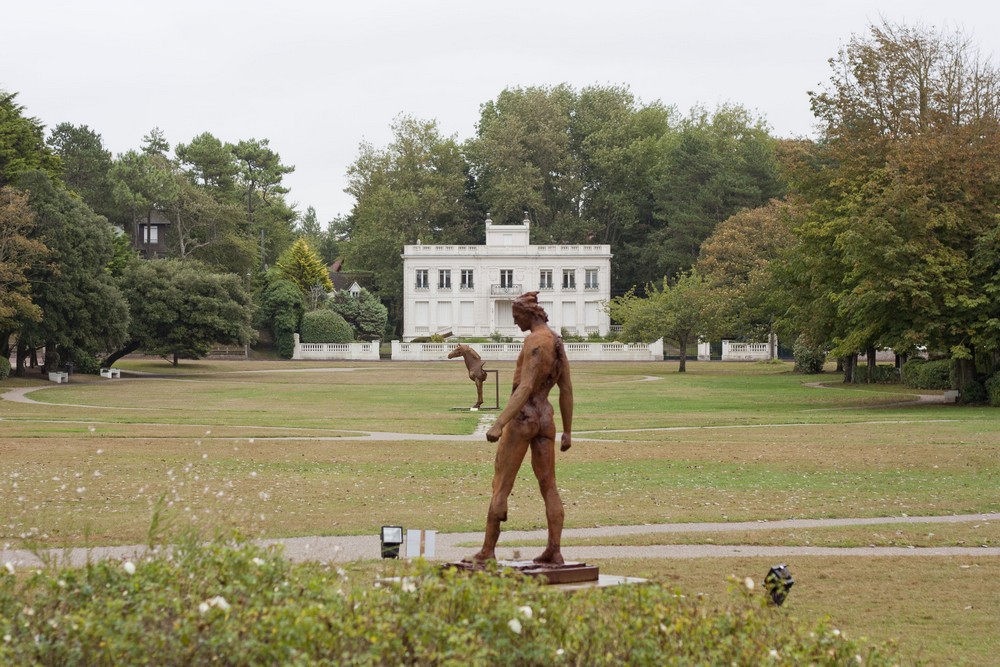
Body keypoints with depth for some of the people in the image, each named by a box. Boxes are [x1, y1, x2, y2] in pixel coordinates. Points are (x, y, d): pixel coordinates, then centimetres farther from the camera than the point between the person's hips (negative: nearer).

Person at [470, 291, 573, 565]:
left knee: (500, 486, 0)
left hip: (522, 418, -8)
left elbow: (525, 389, -26)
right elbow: (567, 389, 12)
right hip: (545, 419, 8)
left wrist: (498, 425, -29)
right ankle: (554, 551, 2)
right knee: (549, 487, 7)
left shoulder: (535, 342, -19)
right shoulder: (558, 342, 9)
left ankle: (488, 550, 3)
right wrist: (568, 431, 17)